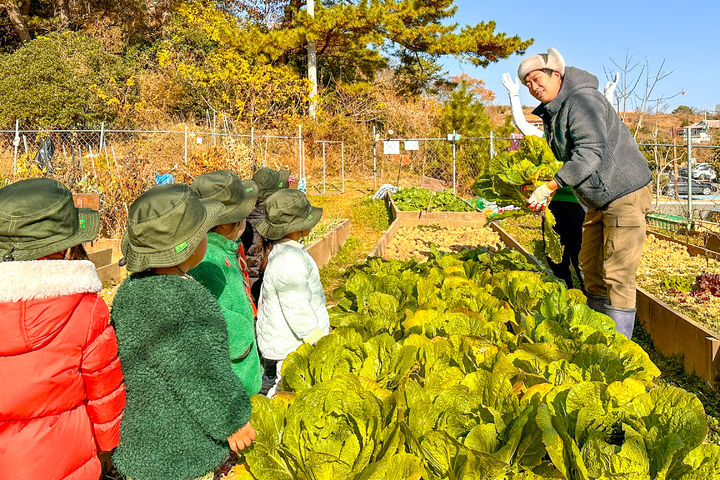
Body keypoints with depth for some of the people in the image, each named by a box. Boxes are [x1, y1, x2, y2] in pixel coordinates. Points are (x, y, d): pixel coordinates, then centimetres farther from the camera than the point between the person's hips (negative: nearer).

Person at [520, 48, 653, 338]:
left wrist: (551, 186, -31)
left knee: (617, 274, -10)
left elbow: (591, 152, -30)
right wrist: (543, 194, 6)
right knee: (590, 265, 14)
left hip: (626, 193, -10)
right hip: (598, 199, 10)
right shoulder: (551, 111, 11)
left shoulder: (582, 100, -19)